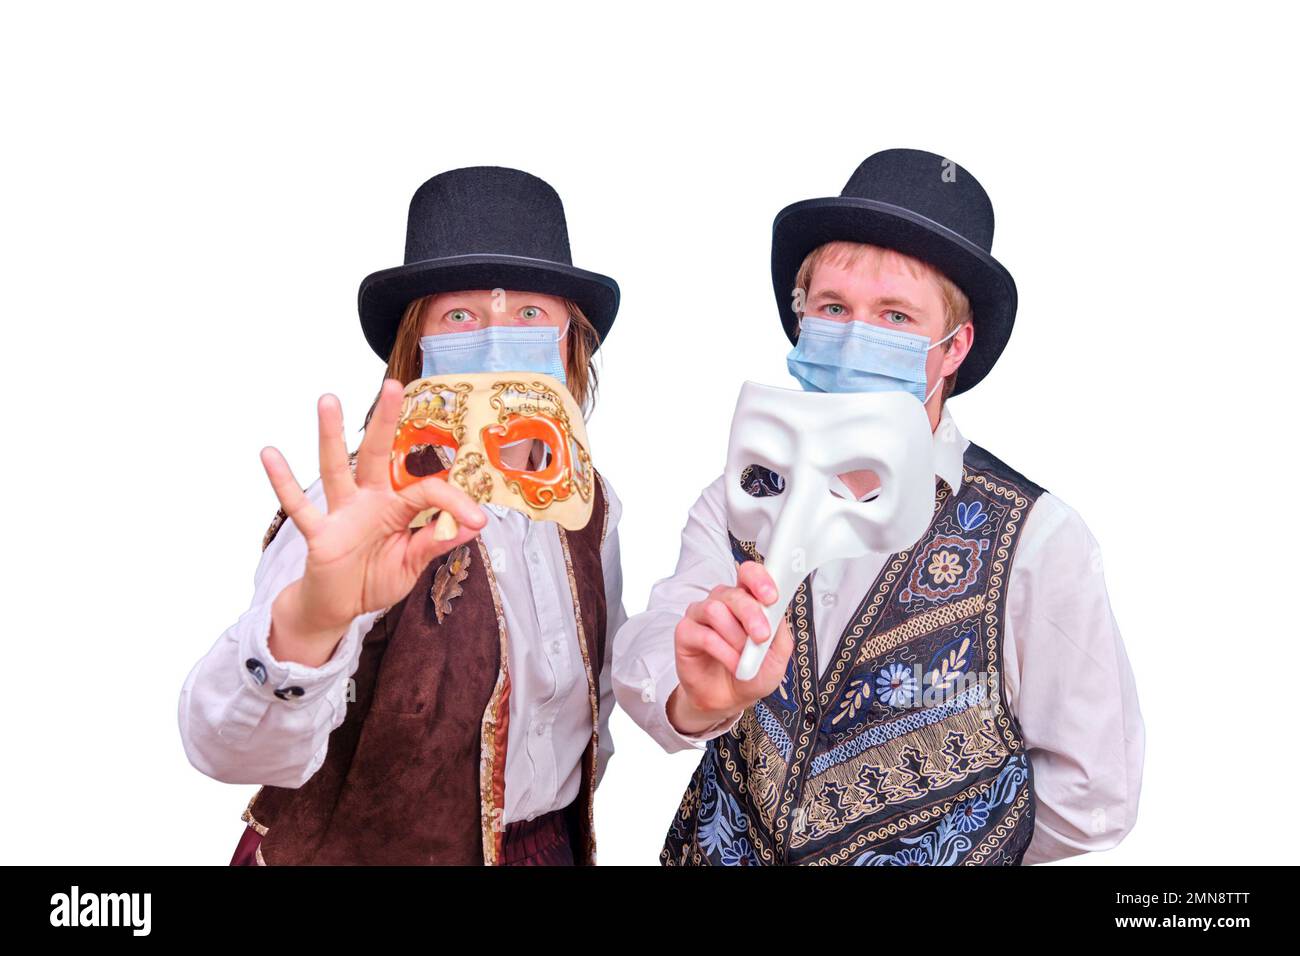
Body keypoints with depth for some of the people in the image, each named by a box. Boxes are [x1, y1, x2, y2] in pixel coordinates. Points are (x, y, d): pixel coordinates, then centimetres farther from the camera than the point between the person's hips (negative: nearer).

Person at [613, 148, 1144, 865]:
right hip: (724, 850, 3)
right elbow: (643, 664, -24)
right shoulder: (734, 504, -10)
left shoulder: (1037, 539, -19)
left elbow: (1093, 798, -15)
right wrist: (699, 698, -45)